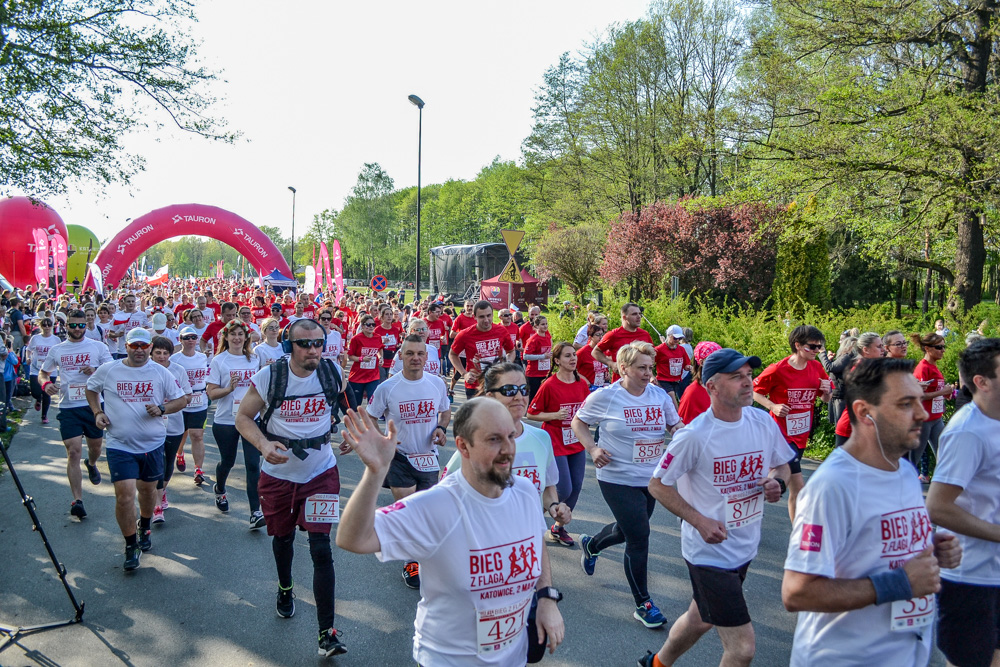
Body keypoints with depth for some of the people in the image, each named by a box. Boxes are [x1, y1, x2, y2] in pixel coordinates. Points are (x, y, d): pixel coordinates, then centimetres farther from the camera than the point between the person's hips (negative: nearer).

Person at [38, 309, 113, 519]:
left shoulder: (98, 347, 2)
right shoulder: (56, 350, 8)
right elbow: (43, 373, 19)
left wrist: (96, 371, -18)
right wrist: (46, 383, -5)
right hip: (68, 407, 0)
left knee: (95, 446, 17)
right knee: (73, 452, -9)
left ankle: (91, 464, 55)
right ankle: (77, 501, -11)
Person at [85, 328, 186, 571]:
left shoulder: (161, 373, -1)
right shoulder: (107, 370, -1)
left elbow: (181, 400, 4)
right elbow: (91, 389, 17)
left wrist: (162, 409, -16)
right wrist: (97, 412, 1)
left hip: (153, 444, 2)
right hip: (120, 445, -2)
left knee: (148, 489, 18)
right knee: (125, 496, -10)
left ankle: (144, 528, 45)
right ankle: (131, 546, 8)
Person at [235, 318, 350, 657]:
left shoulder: (333, 373, -9)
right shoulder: (269, 376, -16)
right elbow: (243, 417, -7)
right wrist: (263, 444, -25)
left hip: (321, 472, 0)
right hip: (278, 473, 1)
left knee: (321, 549, -8)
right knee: (282, 538, 21)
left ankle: (327, 632, -1)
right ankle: (285, 588, 54)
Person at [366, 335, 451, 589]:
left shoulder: (438, 384, -4)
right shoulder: (387, 387, -11)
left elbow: (445, 412, 12)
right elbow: (370, 419, -2)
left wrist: (441, 429, -9)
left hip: (428, 457, 3)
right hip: (400, 456, -3)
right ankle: (410, 563, 16)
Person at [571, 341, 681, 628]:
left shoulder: (660, 395, 0)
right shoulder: (605, 397, -11)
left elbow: (676, 425, 9)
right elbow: (578, 422, 1)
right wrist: (592, 448, -15)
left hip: (651, 478, 6)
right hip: (618, 480, -5)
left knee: (628, 529, 21)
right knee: (639, 538, -7)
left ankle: (590, 545, 55)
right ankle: (643, 604, 10)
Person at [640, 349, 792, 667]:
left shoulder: (764, 422, -5)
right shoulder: (695, 435, -21)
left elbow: (782, 465, 12)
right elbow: (657, 485, -12)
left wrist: (777, 483, -11)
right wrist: (700, 521, -21)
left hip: (746, 547, 7)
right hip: (710, 551, -6)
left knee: (701, 618, 26)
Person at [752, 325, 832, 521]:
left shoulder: (817, 368, 2)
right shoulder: (778, 370, -16)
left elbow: (826, 400, 12)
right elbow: (754, 391, -6)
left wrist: (826, 390, -11)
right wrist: (773, 406, -20)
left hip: (802, 434, 6)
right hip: (781, 433, -6)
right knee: (798, 487, -8)